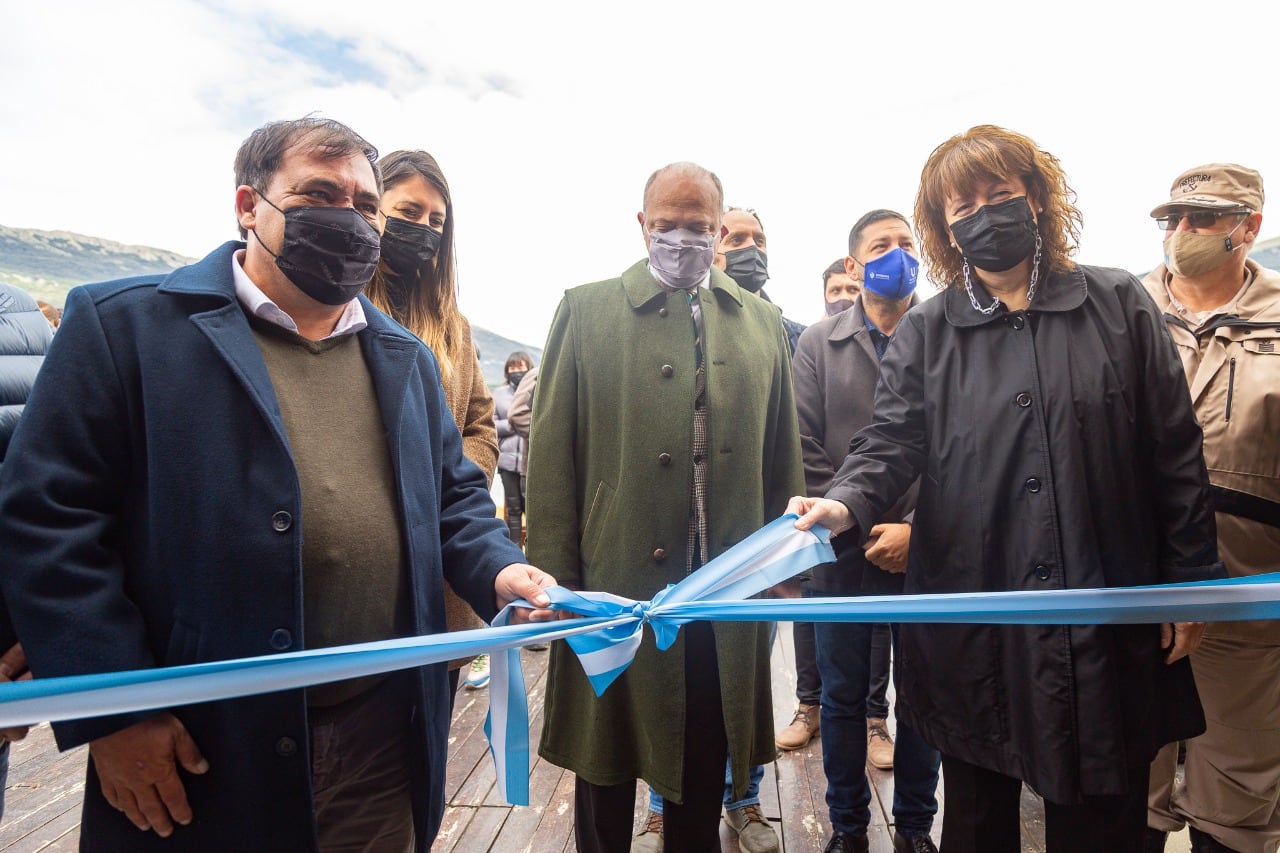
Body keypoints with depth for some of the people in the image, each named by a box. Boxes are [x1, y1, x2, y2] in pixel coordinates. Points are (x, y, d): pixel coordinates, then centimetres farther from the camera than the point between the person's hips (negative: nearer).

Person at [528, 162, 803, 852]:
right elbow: (551, 456, -4)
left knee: (703, 783, 19)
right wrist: (556, 581, -8)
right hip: (616, 584, -2)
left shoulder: (763, 323, 9)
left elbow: (782, 458, 10)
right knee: (607, 770, 17)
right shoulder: (586, 311, 0)